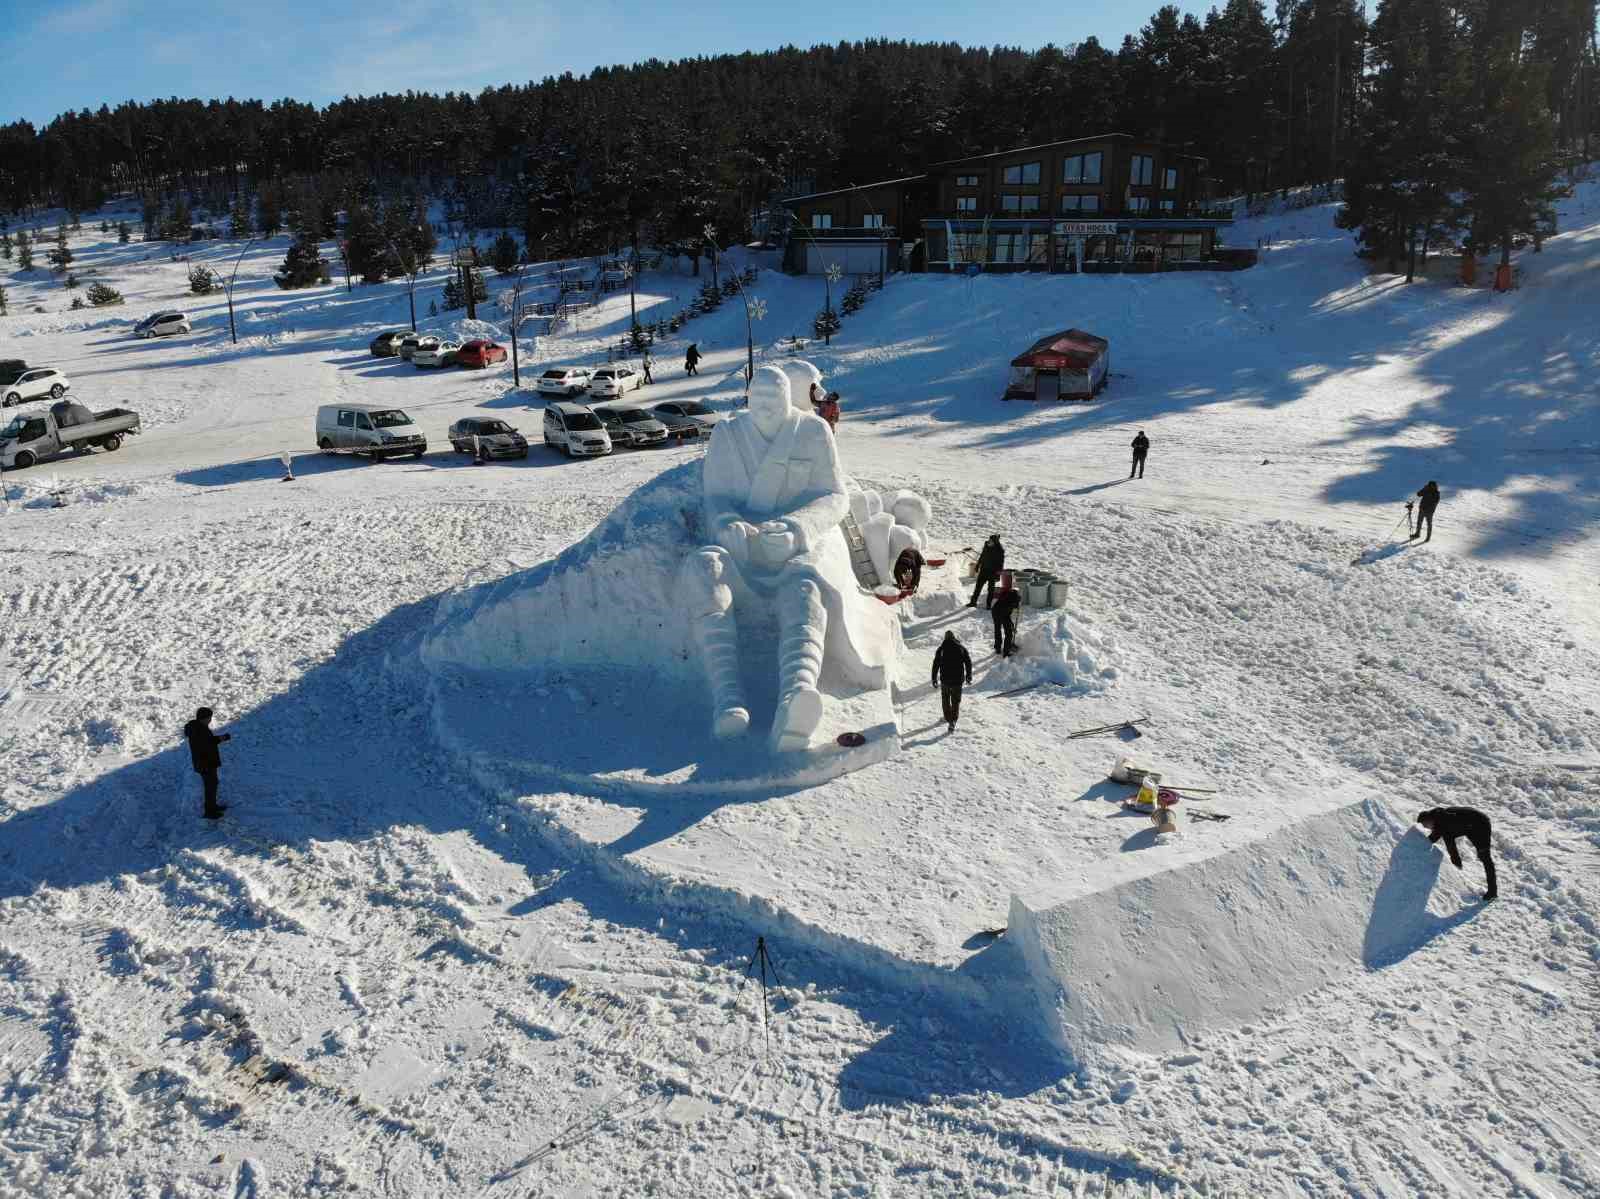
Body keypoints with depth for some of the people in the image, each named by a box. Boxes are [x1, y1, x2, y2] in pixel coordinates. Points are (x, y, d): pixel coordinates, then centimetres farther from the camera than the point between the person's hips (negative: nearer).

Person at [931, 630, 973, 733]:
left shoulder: (941, 649, -3)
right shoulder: (961, 648, 0)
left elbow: (936, 665, -3)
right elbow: (968, 662, 4)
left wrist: (934, 679, 6)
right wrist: (968, 676, 16)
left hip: (945, 679, 0)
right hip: (958, 679, 0)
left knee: (945, 699, 21)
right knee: (956, 701, 8)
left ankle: (948, 718, 26)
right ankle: (953, 721, -1)